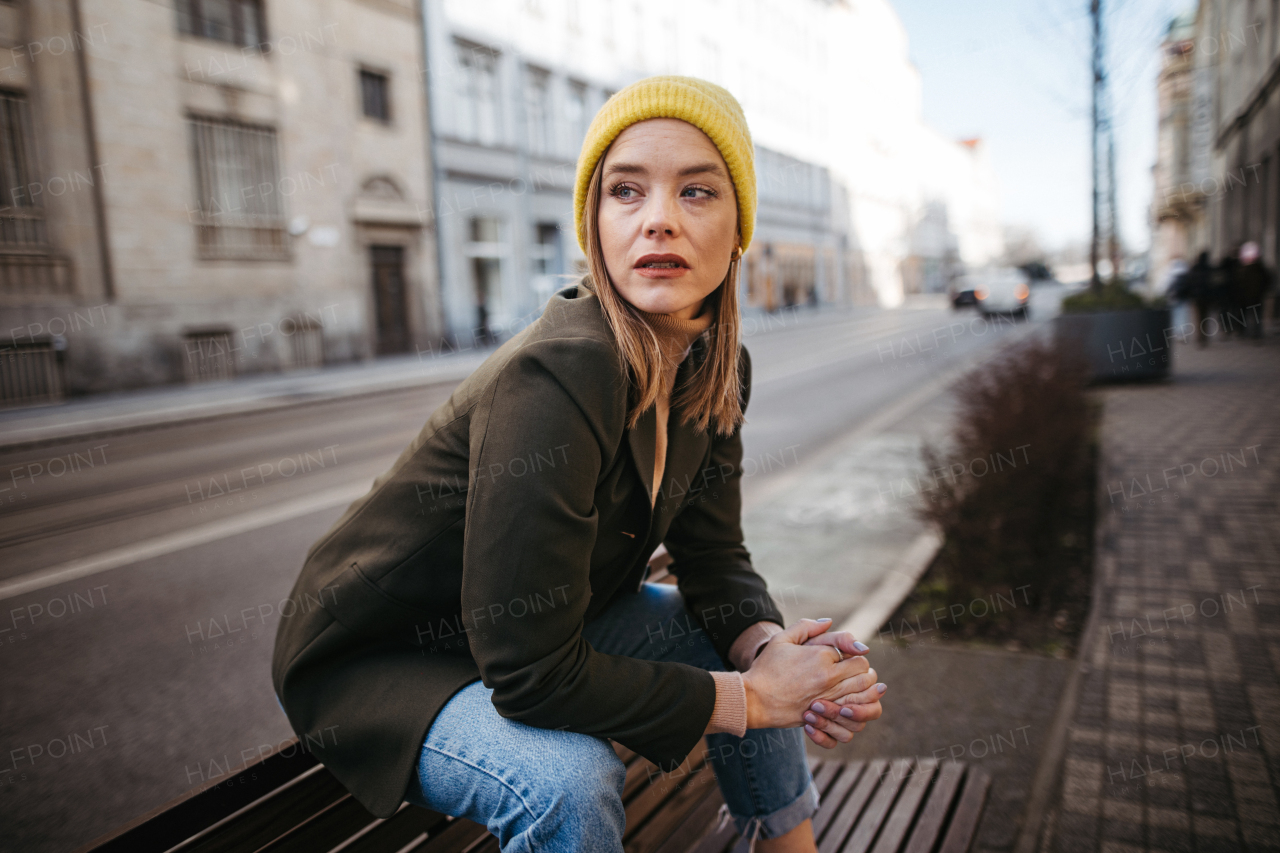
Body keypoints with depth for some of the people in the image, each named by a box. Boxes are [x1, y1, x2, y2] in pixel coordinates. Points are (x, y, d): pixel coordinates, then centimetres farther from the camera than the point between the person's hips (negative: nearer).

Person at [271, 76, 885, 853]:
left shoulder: (715, 368, -9)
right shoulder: (554, 379, -34)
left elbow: (713, 556, -2)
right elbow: (530, 674, -32)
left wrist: (768, 646, -23)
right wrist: (746, 698, -24)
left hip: (552, 621, 7)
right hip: (372, 660, -7)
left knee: (760, 652, 2)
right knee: (568, 778, -33)